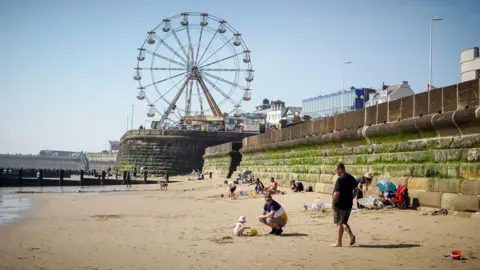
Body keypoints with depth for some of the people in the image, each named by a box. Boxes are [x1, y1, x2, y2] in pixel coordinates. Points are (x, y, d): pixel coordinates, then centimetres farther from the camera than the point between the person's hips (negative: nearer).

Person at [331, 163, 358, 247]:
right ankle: (351, 235, -1)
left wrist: (332, 203, -12)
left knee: (339, 223, 1)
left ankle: (339, 243, 6)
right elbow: (356, 190, 15)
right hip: (349, 204, 8)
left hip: (340, 204, -8)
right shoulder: (351, 178, 9)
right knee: (344, 222, 19)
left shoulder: (340, 179, -17)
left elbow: (336, 193, -20)